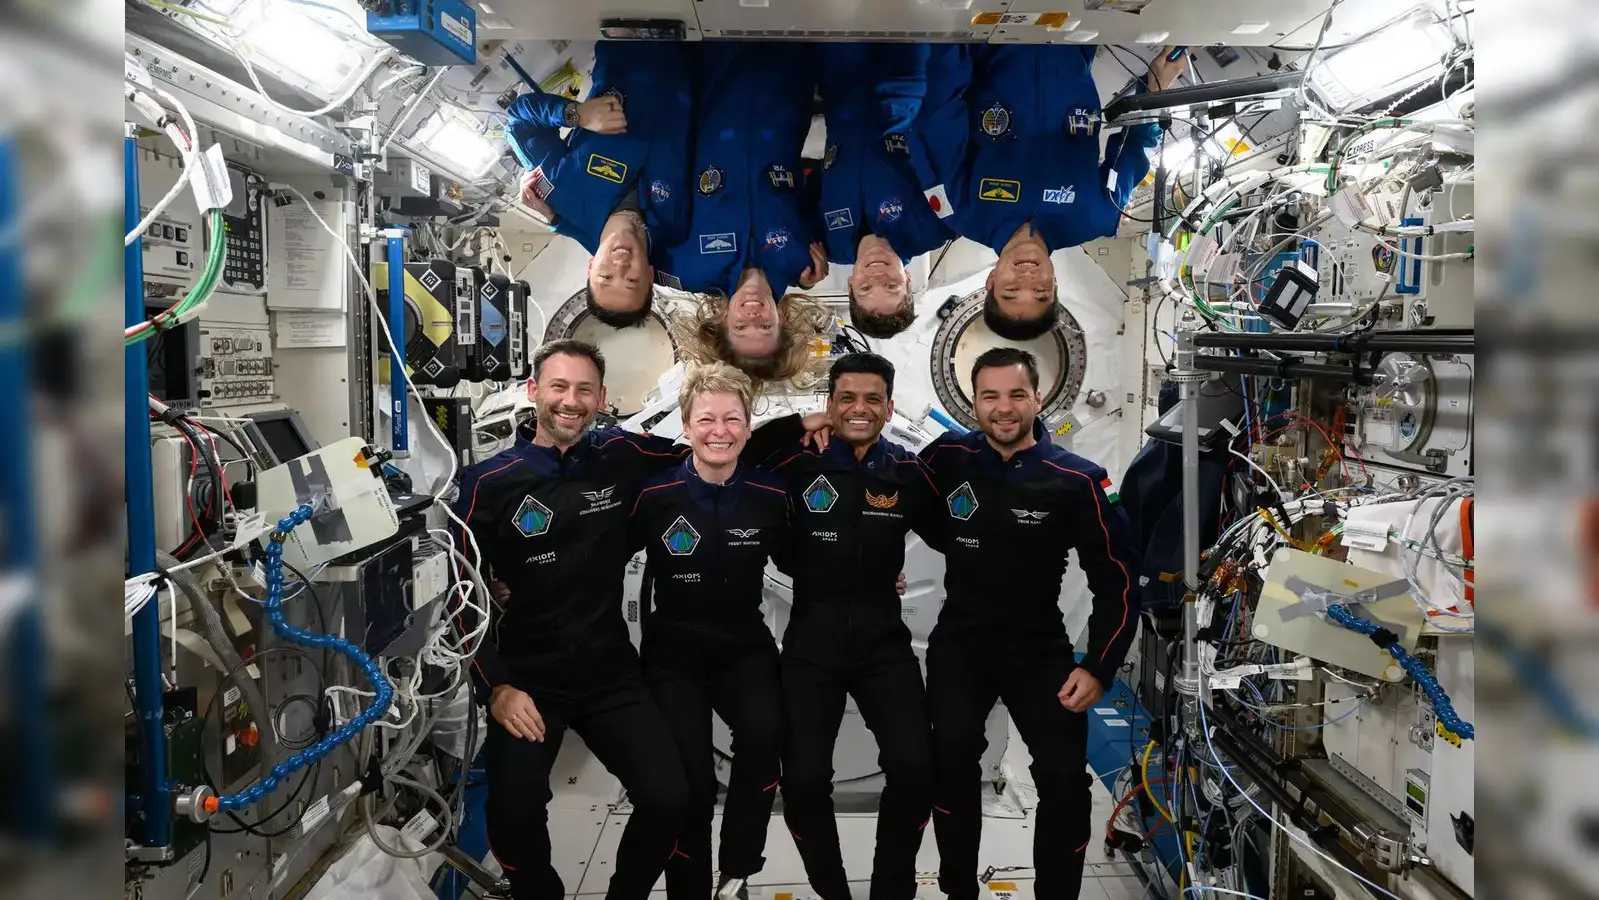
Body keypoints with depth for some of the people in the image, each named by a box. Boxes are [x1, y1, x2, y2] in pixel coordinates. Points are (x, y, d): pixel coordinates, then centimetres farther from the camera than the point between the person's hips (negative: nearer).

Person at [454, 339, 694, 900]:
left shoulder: (622, 458, 0)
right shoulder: (489, 482, -6)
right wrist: (496, 687, -10)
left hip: (612, 674, 2)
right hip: (526, 679, -2)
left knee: (669, 800, -11)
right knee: (514, 816, -17)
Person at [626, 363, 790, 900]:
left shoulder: (771, 495, -4)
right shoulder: (654, 495, -11)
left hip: (745, 648, 1)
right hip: (673, 650, -1)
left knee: (765, 733, -28)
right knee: (688, 777, -15)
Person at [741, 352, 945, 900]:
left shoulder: (909, 473, 4)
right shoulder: (799, 464, -1)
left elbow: (950, 538, 14)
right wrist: (798, 425, -5)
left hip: (883, 638, 1)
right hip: (812, 639, -1)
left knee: (914, 765, -15)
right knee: (803, 778, -7)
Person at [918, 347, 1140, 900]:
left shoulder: (1076, 479, -10)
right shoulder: (948, 459, -4)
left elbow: (1115, 579, -5)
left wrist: (1099, 667, -11)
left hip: (1040, 649, 0)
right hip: (960, 642, 1)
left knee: (1066, 778, -9)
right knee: (952, 756, -22)